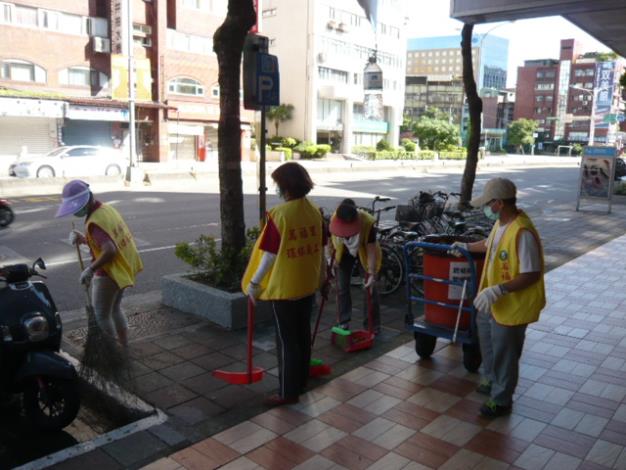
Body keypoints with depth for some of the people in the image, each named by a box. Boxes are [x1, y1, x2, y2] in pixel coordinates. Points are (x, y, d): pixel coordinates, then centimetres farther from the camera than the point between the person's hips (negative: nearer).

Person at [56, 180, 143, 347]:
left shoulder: (94, 222, -24)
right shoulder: (107, 208, 5)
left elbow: (109, 251, -33)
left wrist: (90, 269, -25)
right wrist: (83, 239, -1)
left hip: (109, 273, -10)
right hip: (122, 269, 10)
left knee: (101, 316, 5)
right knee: (115, 309, 23)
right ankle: (124, 348, 33)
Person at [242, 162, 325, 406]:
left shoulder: (279, 214, -20)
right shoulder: (315, 211, 0)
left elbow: (270, 255, -18)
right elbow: (320, 248, 8)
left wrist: (253, 283, -7)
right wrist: (321, 274, 23)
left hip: (284, 286, -7)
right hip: (308, 284, 7)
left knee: (286, 339, 4)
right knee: (303, 334, 18)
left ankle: (288, 392, 13)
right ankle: (301, 382, 32)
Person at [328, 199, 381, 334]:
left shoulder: (367, 222, -38)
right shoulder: (334, 219, -30)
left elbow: (371, 250, -32)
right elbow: (331, 240, -10)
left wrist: (371, 275, -35)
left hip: (365, 252, -2)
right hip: (345, 253, 3)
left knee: (370, 288, -4)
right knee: (343, 288, 4)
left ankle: (373, 327, 8)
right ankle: (344, 323, 17)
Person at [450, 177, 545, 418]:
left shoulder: (522, 233, -30)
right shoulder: (501, 222, 0)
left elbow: (532, 274, -28)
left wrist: (499, 289, -33)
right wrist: (466, 247, 31)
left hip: (512, 305, -9)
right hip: (492, 301, 9)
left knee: (504, 354, 8)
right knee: (488, 340, 26)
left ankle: (501, 400, 27)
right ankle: (491, 379, 49)